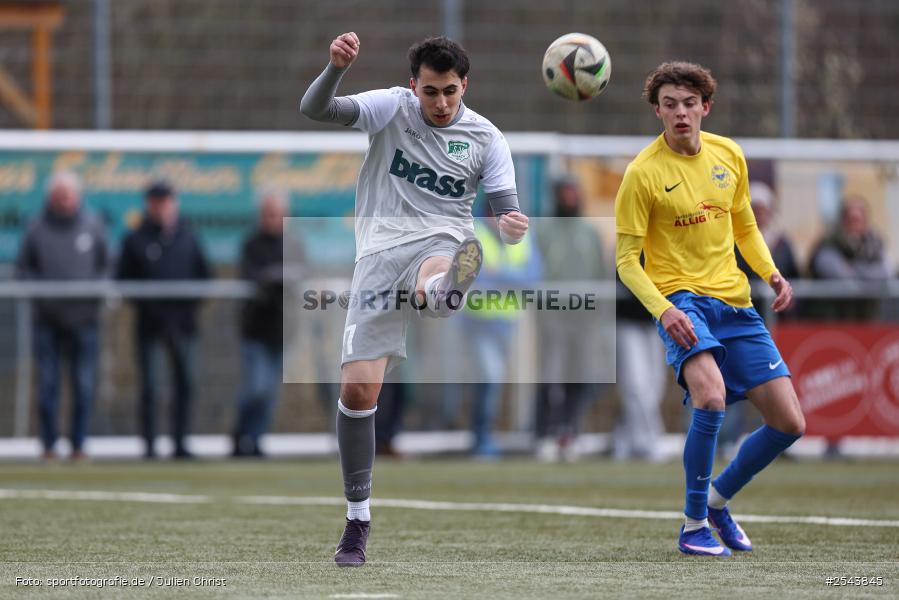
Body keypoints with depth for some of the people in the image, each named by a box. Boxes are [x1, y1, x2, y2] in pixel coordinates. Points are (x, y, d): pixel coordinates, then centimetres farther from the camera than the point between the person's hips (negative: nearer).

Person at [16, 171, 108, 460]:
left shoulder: (92, 227, 5)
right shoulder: (37, 229, 3)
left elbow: (105, 266, 11)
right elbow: (23, 269, 5)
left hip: (84, 317, 1)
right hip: (47, 318, -1)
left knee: (84, 385, -1)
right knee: (47, 384, -2)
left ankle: (78, 444, 6)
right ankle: (49, 444, 4)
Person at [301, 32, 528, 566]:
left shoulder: (486, 138, 7)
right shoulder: (391, 108, 5)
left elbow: (506, 209, 5)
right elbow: (315, 110, -7)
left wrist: (514, 227, -21)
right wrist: (337, 67, -28)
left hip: (444, 240, -1)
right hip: (381, 250, 1)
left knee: (434, 281, -42)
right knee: (358, 386, -5)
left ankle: (443, 291, -82)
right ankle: (358, 518, 7)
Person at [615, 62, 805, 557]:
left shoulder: (729, 155, 7)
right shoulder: (643, 173, -9)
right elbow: (627, 260, -8)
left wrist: (770, 273, 4)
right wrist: (662, 310, -24)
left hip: (734, 302, 6)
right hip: (680, 300, -6)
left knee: (789, 423, 1)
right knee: (711, 395, -33)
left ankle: (718, 499, 26)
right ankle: (694, 525, -17)